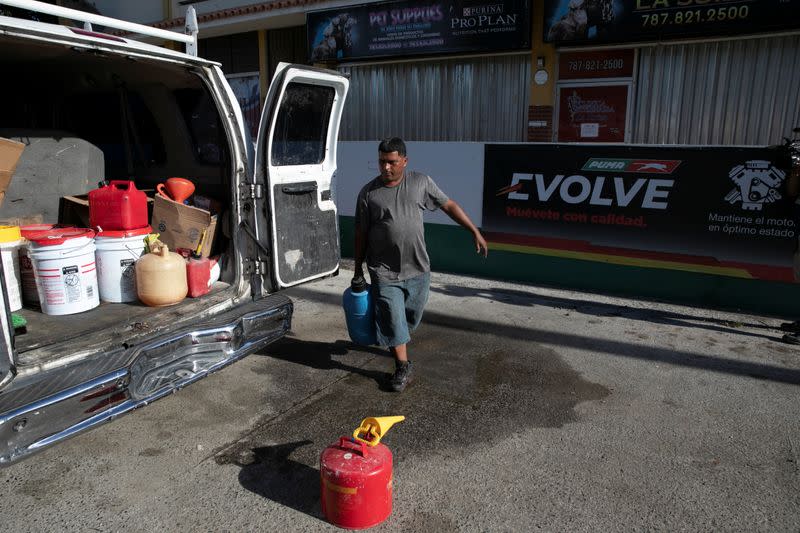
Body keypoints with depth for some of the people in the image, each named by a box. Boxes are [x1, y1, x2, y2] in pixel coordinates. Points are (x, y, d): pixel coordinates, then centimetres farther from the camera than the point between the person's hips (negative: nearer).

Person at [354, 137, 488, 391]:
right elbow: (361, 234, 1)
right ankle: (403, 367, 12)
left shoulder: (421, 182, -2)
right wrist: (358, 269, 5)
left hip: (418, 268, 3)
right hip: (385, 271, -2)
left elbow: (449, 205, 4)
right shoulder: (368, 193, -5)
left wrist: (475, 231, 1)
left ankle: (397, 342, 47)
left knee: (412, 315, 17)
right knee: (393, 318, -2)